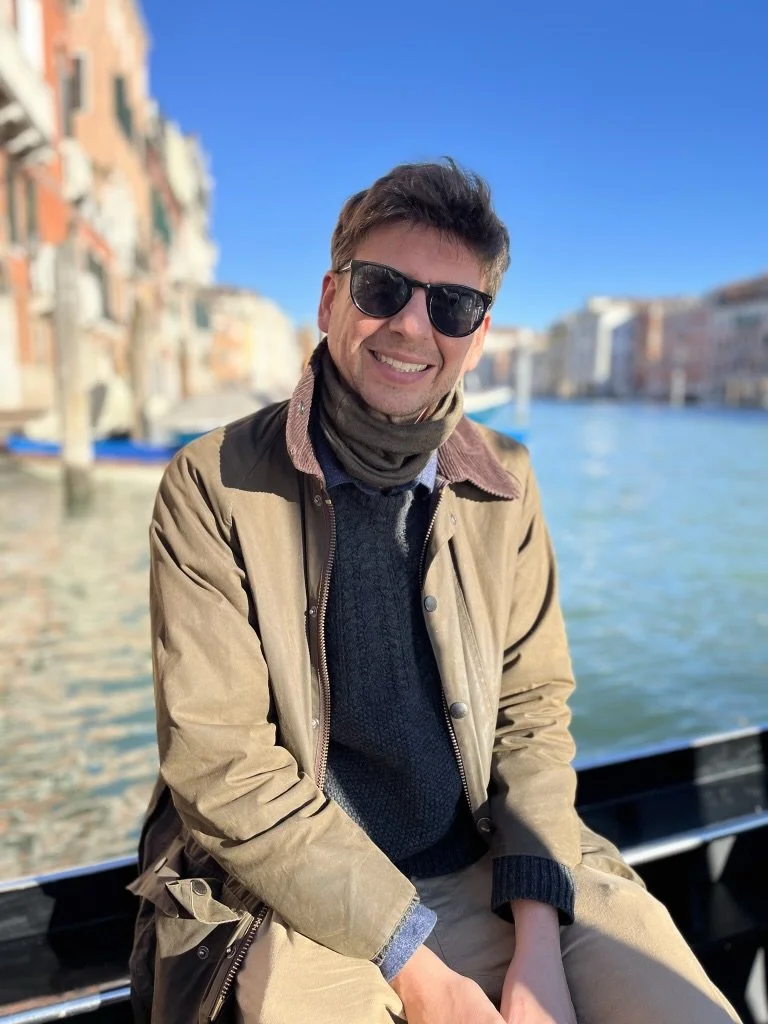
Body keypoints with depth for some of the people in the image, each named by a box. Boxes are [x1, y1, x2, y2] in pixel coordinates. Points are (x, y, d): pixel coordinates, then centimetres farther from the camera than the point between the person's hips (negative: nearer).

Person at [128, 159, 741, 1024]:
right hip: (303, 898, -2)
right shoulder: (213, 485, -11)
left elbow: (532, 708, 2)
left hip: (496, 872, 3)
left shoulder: (505, 485, 1)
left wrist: (538, 946, -9)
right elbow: (218, 761, -13)